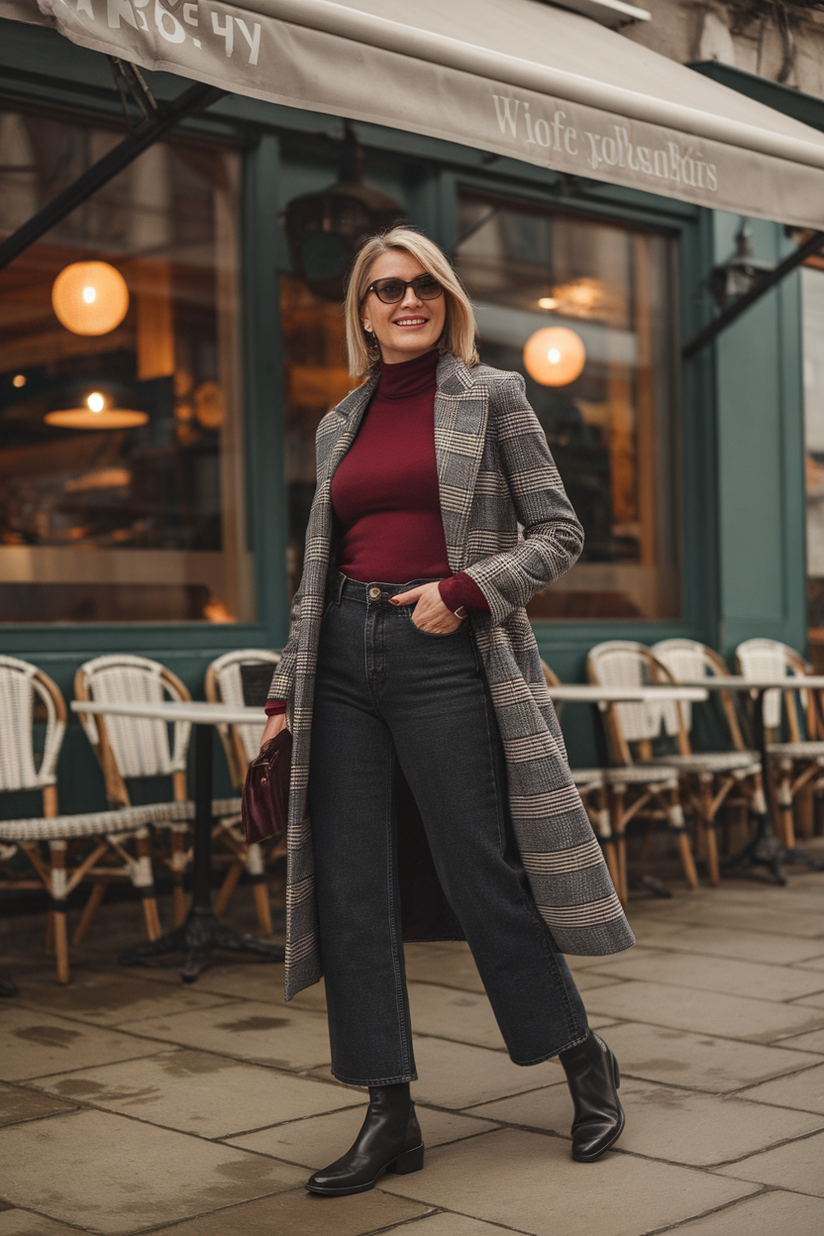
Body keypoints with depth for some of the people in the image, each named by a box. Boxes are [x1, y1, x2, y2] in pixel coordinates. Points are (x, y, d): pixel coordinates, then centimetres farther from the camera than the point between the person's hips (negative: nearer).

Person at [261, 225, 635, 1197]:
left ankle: (587, 1064, 21)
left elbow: (558, 533, 1)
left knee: (481, 879, -1)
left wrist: (465, 590, -13)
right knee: (351, 890, 1)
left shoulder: (491, 397, 3)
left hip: (445, 656, -5)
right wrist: (286, 692, 12)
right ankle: (391, 1117, 10)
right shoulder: (340, 425, 16)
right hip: (346, 661, 5)